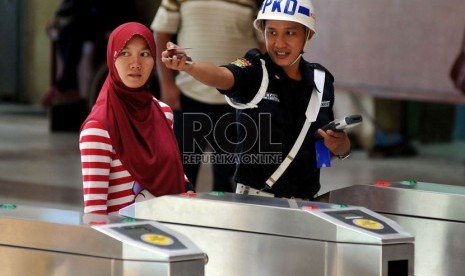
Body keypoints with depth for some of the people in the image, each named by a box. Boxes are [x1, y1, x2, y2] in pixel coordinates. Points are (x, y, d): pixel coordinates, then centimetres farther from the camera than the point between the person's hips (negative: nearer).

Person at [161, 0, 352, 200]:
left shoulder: (321, 80, 9)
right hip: (254, 201, -7)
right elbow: (221, 76, -26)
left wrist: (340, 145, -3)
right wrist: (187, 66, -45)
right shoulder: (254, 70, -3)